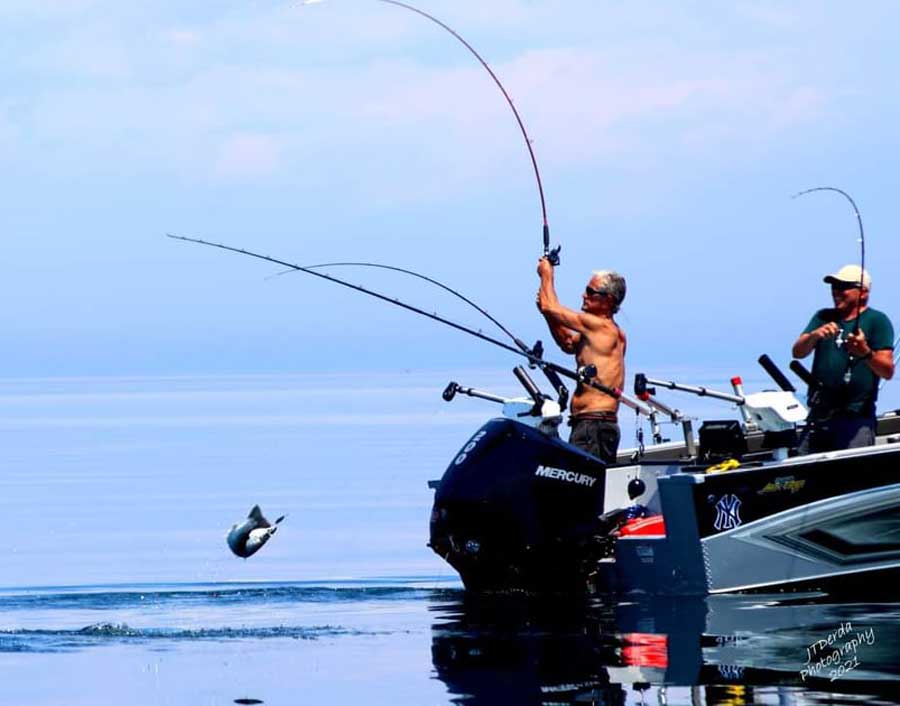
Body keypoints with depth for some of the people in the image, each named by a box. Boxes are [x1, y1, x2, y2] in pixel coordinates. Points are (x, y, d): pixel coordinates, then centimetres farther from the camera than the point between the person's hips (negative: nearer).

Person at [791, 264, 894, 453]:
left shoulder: (877, 321, 2)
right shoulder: (823, 317, 16)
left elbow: (888, 371, -7)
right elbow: (797, 352, 4)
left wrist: (866, 353, -26)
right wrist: (814, 336, -17)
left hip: (857, 418, -5)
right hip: (819, 415, 5)